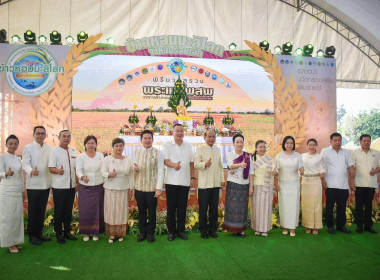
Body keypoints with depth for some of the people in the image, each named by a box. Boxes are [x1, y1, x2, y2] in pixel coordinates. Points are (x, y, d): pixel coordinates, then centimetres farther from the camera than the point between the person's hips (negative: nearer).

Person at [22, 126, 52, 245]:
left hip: (46, 184, 4)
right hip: (33, 185, -4)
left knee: (42, 210, 13)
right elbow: (25, 164, -12)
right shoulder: (28, 148, -3)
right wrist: (31, 171, -32)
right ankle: (32, 235, 18)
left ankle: (39, 233, 27)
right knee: (32, 211, 5)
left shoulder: (49, 148, 7)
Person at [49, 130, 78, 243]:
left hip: (71, 186, 5)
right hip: (59, 186, -5)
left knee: (69, 210, 14)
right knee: (59, 211, 4)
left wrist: (77, 181, 12)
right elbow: (51, 168, -12)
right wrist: (59, 171, -32)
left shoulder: (73, 151, 11)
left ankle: (67, 232, 26)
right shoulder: (54, 151, -5)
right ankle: (58, 234, 18)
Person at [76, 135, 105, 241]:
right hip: (85, 188, -1)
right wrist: (82, 177, -32)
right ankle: (85, 233, 17)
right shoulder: (81, 156, -1)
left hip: (98, 187, 2)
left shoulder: (100, 155, 5)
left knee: (97, 210, 5)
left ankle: (96, 232, 17)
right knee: (85, 210, 2)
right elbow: (78, 170, -12)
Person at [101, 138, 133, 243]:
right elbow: (103, 173, -4)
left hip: (123, 189, 2)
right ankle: (112, 234, 10)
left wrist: (130, 189, 6)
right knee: (111, 210, 0)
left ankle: (120, 233, 16)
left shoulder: (127, 159, 7)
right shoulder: (107, 159, 1)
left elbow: (130, 175, 8)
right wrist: (110, 175, -25)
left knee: (122, 211, 4)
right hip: (111, 189, -1)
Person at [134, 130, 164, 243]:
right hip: (139, 187, 3)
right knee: (141, 211, 12)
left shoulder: (158, 153, -4)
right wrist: (135, 168, -10)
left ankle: (151, 233, 25)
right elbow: (135, 167, 16)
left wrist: (159, 188, -12)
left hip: (152, 188, -3)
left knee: (152, 211, 8)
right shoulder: (137, 152, 7)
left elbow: (160, 171, -6)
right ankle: (142, 232, 28)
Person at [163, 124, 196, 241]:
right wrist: (174, 165, -29)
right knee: (171, 207, 4)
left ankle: (181, 230, 18)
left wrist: (193, 177, 6)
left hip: (185, 181, 2)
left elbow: (191, 163, 13)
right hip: (171, 181, -2)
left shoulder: (188, 146, 11)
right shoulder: (167, 145, 3)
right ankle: (171, 231, 16)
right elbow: (165, 160, -8)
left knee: (182, 207, 6)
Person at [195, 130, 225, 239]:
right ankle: (203, 230, 15)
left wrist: (222, 179, 14)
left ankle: (212, 229, 21)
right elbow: (196, 164, -11)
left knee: (214, 208, 9)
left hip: (216, 184, 5)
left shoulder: (217, 149, 15)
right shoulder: (200, 148, -2)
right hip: (204, 184, -4)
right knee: (203, 208, 2)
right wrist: (205, 164, -29)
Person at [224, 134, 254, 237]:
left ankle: (241, 229, 14)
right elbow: (231, 166, -19)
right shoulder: (229, 155, 0)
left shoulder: (248, 156, 7)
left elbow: (251, 172, 6)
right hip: (233, 185, -2)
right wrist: (240, 164, -39)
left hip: (244, 185, 2)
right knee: (233, 206, -2)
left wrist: (251, 186, 0)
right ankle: (234, 229, 9)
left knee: (243, 207, 4)